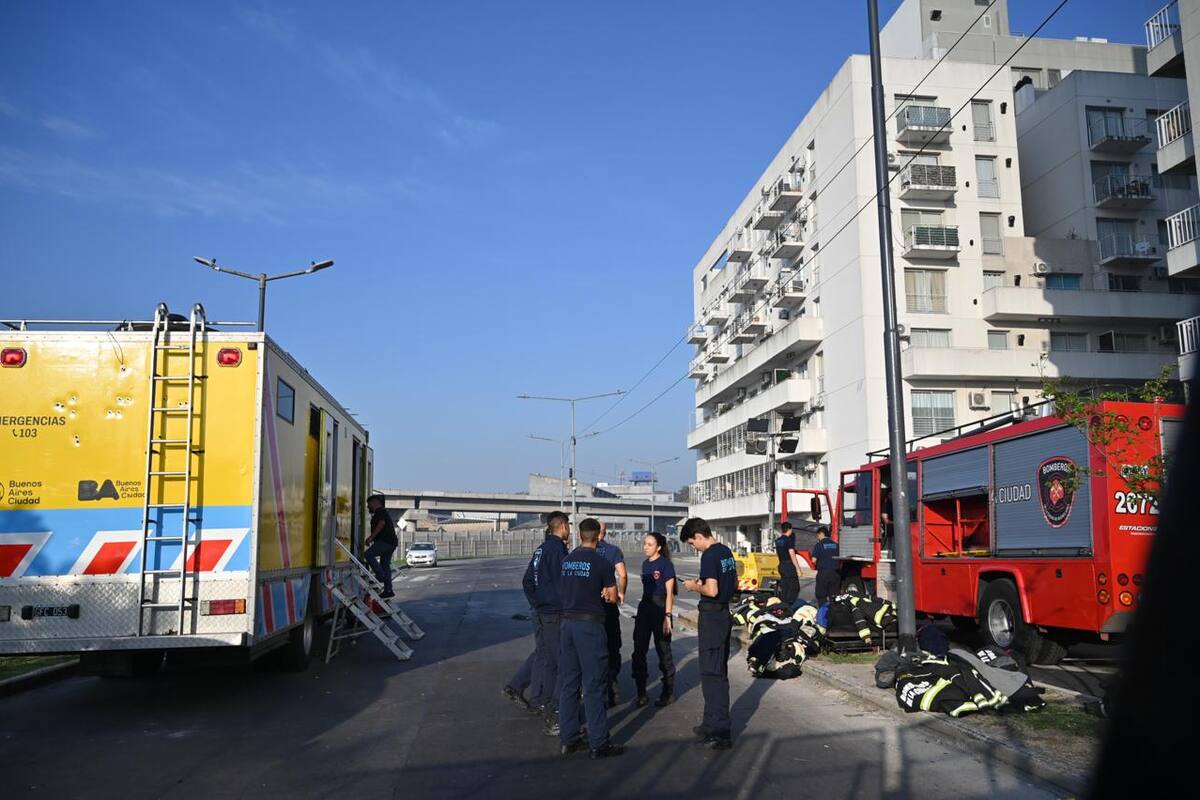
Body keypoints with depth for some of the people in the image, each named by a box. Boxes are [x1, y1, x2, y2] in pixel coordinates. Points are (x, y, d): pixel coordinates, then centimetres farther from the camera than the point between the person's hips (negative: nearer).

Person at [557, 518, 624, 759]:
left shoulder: (566, 560, 7)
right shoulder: (601, 562, -10)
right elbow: (612, 597, -3)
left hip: (568, 622, 6)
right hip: (590, 624, -6)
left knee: (568, 682, 11)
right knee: (593, 685, 0)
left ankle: (568, 739, 17)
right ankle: (598, 743, 5)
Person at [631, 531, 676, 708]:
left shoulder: (665, 564, -10)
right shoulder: (645, 564, 10)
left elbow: (669, 593, -11)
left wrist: (667, 616, -16)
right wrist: (642, 610, 17)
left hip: (660, 608, -7)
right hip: (645, 607, 7)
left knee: (663, 651, 4)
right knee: (639, 652, 4)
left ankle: (668, 693, 16)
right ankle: (641, 693, 12)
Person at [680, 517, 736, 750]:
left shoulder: (709, 556, -18)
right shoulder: (726, 551, 11)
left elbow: (711, 590, -25)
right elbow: (734, 584, 20)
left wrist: (695, 587, -7)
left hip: (711, 616, -10)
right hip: (724, 613, 10)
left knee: (711, 673, -5)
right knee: (719, 672, 17)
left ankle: (721, 733, -4)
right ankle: (713, 722, 28)